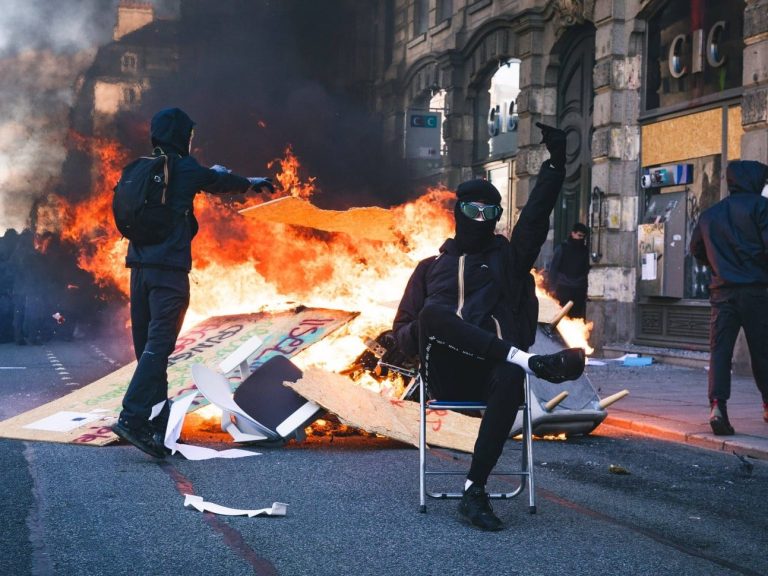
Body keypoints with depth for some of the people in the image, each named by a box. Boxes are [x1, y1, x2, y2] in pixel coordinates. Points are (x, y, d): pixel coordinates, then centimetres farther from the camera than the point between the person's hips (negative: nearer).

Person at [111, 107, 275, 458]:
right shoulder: (185, 169, -2)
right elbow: (222, 182, 16)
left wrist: (213, 173, 52)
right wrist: (254, 182, 37)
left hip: (140, 267, 7)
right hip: (170, 270, -7)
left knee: (147, 347, 9)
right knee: (158, 345, -12)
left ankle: (157, 424, 11)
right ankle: (132, 418, -23)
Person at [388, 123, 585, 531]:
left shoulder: (509, 258, 26)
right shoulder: (431, 267, 28)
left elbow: (538, 212, 12)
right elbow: (401, 334, 21)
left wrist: (555, 161, -1)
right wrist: (419, 332, -4)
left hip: (489, 371, 0)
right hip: (444, 374, 0)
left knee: (510, 379, -40)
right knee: (434, 311, -33)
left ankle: (474, 491, -37)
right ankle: (529, 361, -46)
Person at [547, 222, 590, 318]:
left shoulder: (584, 250, 12)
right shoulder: (562, 248, 1)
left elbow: (586, 270, 17)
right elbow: (553, 268, 0)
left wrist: (585, 288, 8)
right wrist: (553, 288, -8)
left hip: (579, 290, 3)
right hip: (564, 288, -3)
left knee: (579, 317, 0)